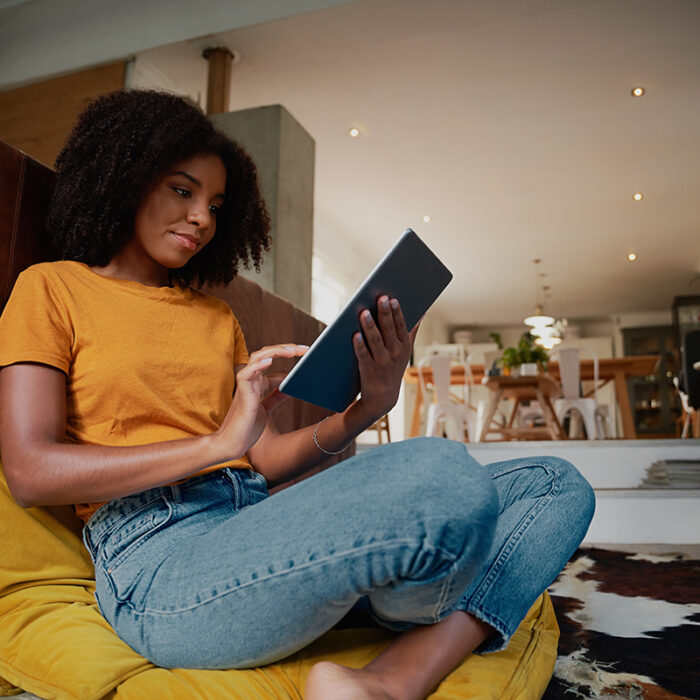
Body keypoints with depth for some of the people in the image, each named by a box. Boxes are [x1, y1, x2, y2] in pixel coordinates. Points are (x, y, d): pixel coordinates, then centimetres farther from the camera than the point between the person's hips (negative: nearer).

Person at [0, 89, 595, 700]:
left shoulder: (217, 317, 24)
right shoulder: (50, 289, 10)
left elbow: (265, 463, 15)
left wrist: (369, 407, -3)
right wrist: (217, 443, -14)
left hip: (263, 525, 6)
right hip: (161, 558, -6)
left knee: (558, 486, -5)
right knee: (444, 477, -33)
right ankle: (413, 625, 0)